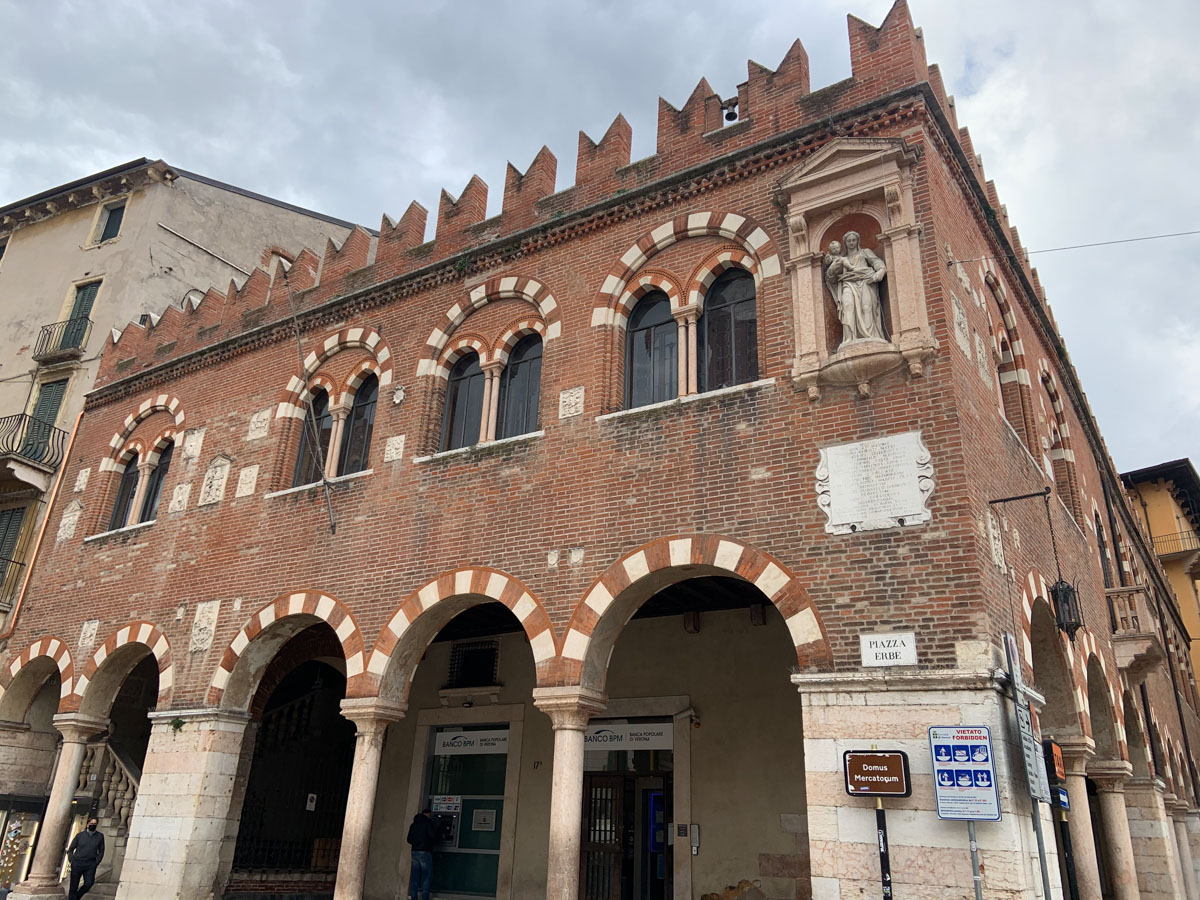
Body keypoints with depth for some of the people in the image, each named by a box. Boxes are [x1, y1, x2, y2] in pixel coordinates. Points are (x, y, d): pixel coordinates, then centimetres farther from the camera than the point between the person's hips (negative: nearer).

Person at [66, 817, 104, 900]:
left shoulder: (100, 836, 7)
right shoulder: (80, 835, 4)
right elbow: (70, 849, 11)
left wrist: (96, 863, 1)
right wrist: (71, 861, -3)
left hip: (90, 865, 0)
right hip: (77, 863, 0)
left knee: (88, 884, -14)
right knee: (74, 886, -2)